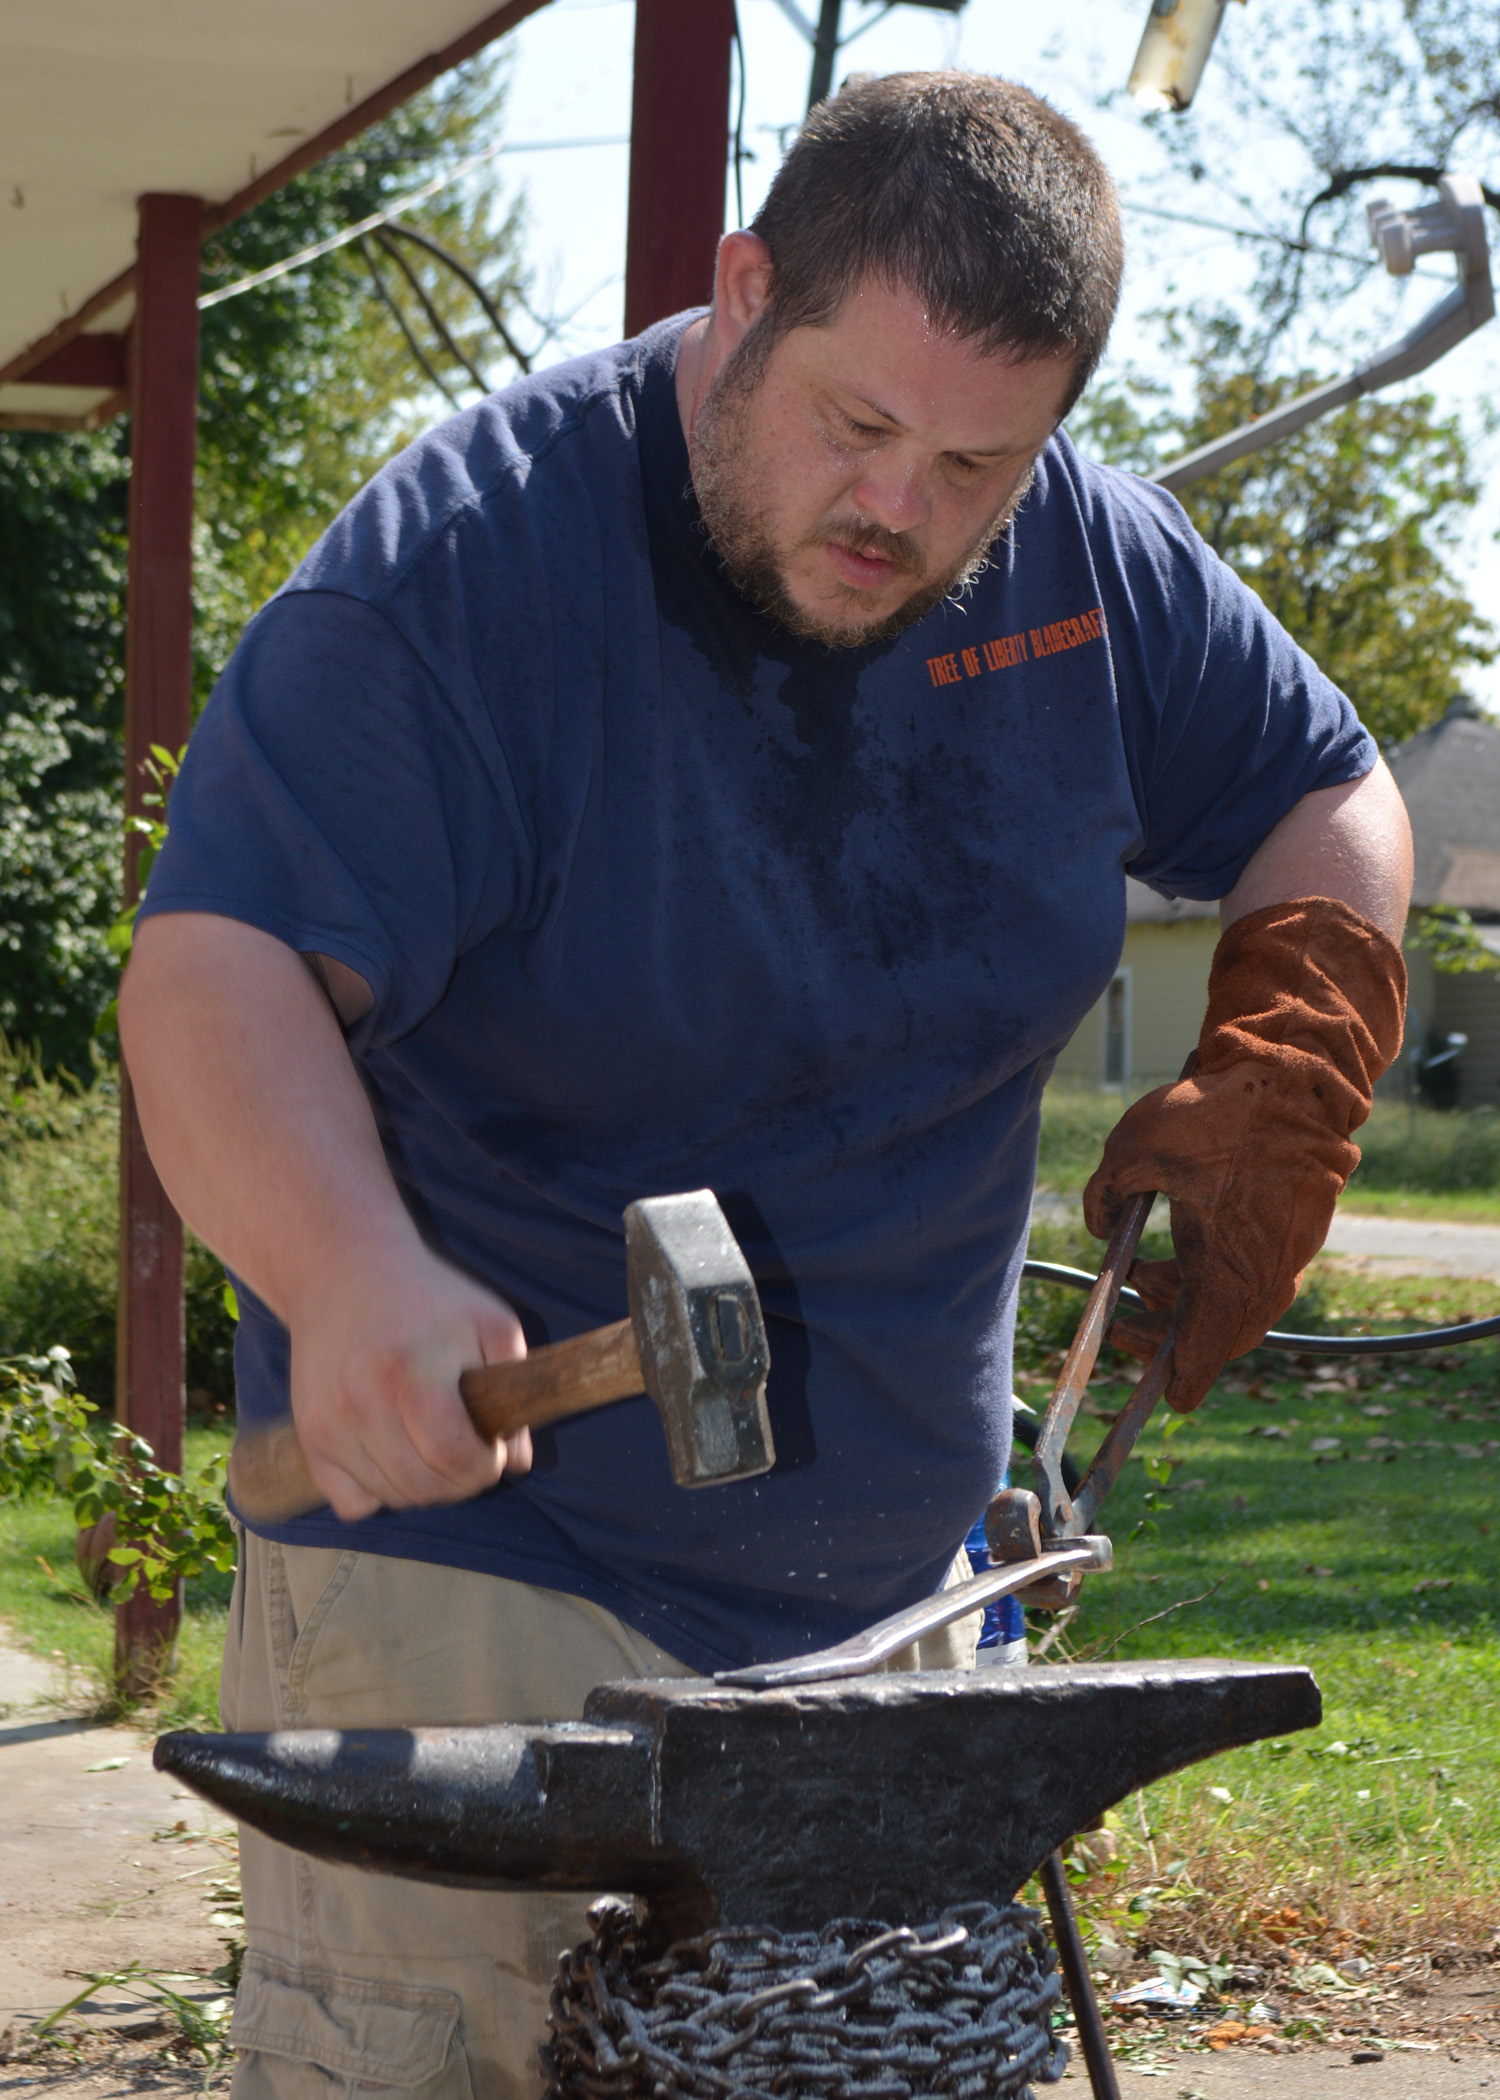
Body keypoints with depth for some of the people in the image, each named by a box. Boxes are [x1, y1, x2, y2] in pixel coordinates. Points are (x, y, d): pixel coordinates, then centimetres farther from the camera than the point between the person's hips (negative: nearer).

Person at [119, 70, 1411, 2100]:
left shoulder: (1088, 564, 0)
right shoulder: (461, 564, -17)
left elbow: (1328, 801, 16)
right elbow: (221, 969, -24)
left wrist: (1280, 1077, -5)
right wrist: (355, 1278, -44)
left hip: (888, 1598, 6)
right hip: (475, 1572, -5)